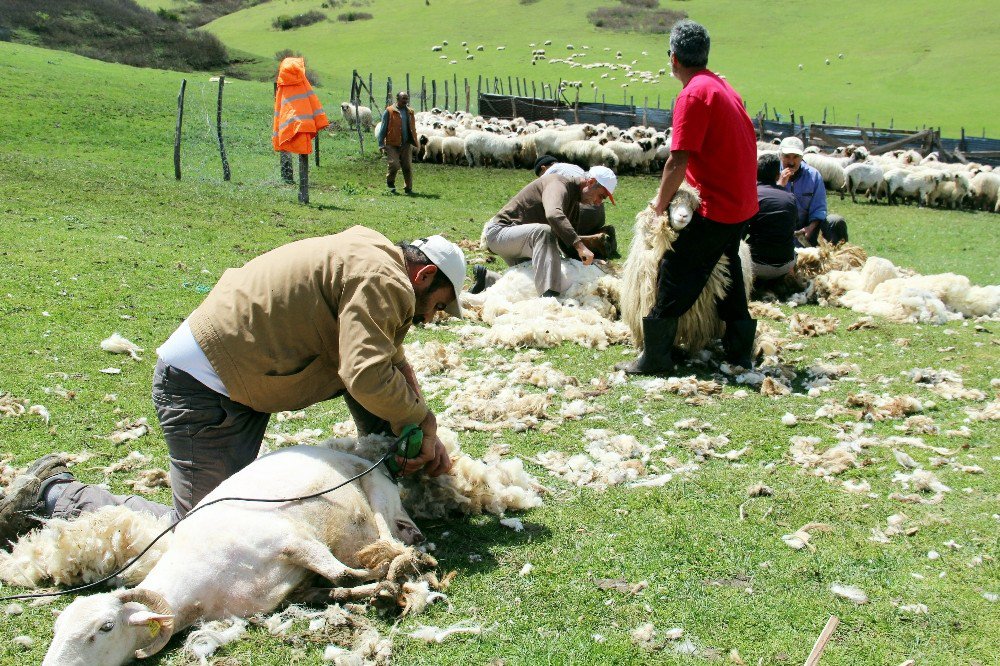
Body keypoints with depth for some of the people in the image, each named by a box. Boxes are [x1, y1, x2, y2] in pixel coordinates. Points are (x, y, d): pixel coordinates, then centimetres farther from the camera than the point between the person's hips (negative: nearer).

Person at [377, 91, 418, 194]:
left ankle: (408, 188, 10)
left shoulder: (410, 112, 15)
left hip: (406, 144, 4)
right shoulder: (389, 111, 0)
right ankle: (390, 182, 14)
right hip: (392, 144, -4)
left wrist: (414, 143, 16)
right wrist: (381, 145, -6)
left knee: (408, 166, 0)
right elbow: (383, 129, 0)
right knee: (394, 165, -12)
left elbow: (413, 129, 22)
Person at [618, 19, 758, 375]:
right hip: (742, 204, 9)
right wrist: (672, 194, 10)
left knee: (675, 277, -3)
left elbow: (678, 162, -22)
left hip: (716, 208, -9)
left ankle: (655, 358, 2)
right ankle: (739, 349, 29)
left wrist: (660, 202, -7)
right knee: (727, 271, 22)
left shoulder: (693, 95, -17)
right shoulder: (722, 86, 12)